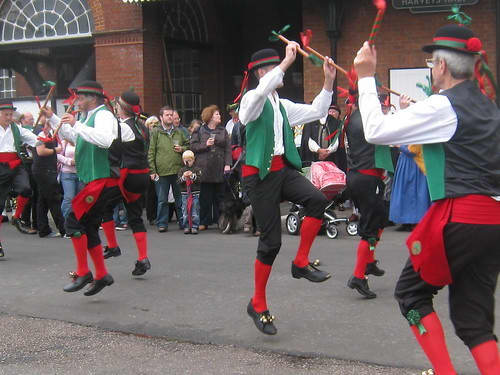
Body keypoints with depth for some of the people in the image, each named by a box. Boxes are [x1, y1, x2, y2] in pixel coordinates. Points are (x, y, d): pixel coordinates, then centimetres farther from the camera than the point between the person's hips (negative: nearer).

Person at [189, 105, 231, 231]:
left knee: (219, 196, 4)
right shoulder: (200, 131, 6)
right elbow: (193, 146, 1)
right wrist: (205, 145, -12)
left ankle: (219, 220, 12)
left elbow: (228, 148, 6)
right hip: (204, 168, -2)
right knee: (205, 197, 0)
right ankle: (204, 222, 6)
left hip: (219, 168, 2)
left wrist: (227, 164, -4)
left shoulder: (223, 131, 13)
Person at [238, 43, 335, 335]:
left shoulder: (283, 105, 18)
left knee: (318, 199, -24)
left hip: (283, 169, 6)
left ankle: (301, 263, -6)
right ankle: (258, 305, 12)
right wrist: (287, 62, -27)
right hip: (260, 173, -6)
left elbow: (317, 112, 18)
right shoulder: (253, 100, -5)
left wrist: (329, 82, 10)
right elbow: (261, 92, -29)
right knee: (271, 240, -5)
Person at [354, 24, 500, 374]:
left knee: (411, 290, 11)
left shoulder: (442, 106, -9)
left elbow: (376, 130, -10)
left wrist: (366, 77, -1)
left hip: (459, 218, -8)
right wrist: (413, 114, 33)